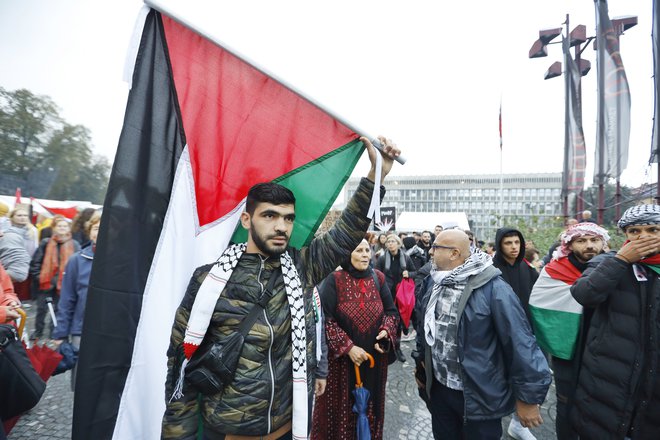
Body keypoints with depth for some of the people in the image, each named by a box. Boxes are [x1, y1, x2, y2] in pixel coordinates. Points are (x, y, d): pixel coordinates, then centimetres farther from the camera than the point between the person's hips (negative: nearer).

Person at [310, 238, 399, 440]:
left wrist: (386, 331, -13)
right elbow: (325, 319, -15)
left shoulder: (378, 278, -1)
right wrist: (347, 347, -20)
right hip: (340, 358, -3)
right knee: (340, 406, 12)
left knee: (370, 404, 18)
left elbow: (391, 310, 5)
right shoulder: (334, 280, -13)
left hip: (374, 357, 4)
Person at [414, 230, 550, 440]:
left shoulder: (493, 288, -22)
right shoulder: (434, 281, -2)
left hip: (480, 397, -5)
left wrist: (528, 396, -14)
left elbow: (520, 342, -19)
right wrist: (420, 362, 17)